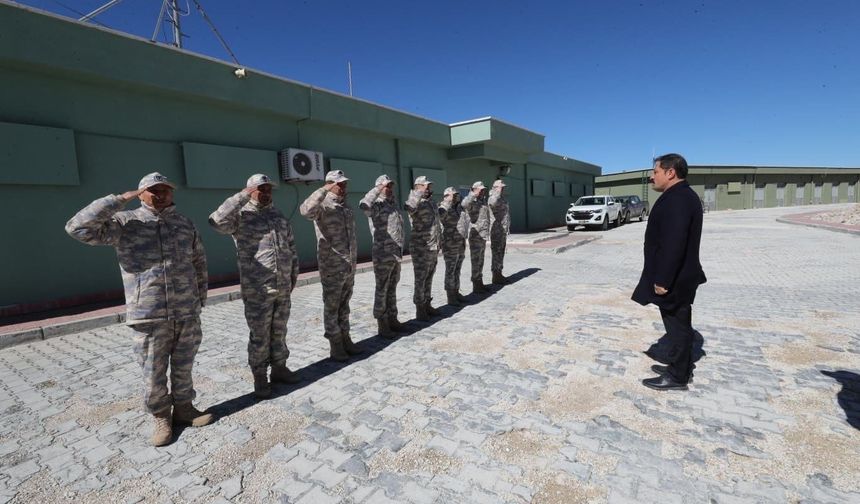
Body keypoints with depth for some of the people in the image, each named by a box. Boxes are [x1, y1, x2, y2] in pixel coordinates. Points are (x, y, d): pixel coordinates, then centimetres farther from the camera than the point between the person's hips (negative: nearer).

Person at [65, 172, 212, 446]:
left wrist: (200, 297, 14)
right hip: (149, 317, -3)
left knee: (183, 367, 16)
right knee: (153, 373, 9)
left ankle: (183, 408, 33)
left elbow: (199, 261, 15)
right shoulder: (125, 222, -2)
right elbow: (78, 227, -17)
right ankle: (161, 417, 28)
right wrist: (120, 199, -16)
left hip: (187, 314, 3)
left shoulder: (185, 223, 8)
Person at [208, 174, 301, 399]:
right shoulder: (241, 215, -6)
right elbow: (218, 221, -28)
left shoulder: (278, 215, 13)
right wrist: (242, 196, -24)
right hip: (257, 290, -5)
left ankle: (279, 368, 32)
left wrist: (294, 273, 14)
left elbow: (290, 246, 17)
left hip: (283, 287, 6)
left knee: (279, 331, 17)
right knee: (260, 335, 6)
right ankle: (260, 377, 21)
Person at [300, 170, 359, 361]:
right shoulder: (322, 206, -11)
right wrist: (323, 190, -32)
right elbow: (306, 210, -36)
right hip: (332, 268, -7)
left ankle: (345, 340, 28)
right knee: (331, 308, 5)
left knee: (344, 306, 16)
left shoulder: (346, 206, 13)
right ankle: (335, 345, 16)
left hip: (349, 267, 7)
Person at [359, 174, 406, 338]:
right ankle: (382, 325, 10)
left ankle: (392, 319, 28)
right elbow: (363, 205, -33)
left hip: (397, 254, 8)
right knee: (382, 290, 1)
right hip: (383, 254, -8)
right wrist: (378, 188, -26)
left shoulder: (394, 204, 15)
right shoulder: (376, 205, -11)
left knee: (392, 289, 16)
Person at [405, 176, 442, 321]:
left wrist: (438, 243, 25)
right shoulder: (417, 203, -12)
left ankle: (427, 305, 26)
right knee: (420, 279, 0)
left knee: (429, 278, 15)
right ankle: (420, 309, 9)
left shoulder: (432, 203, 15)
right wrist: (420, 191, -33)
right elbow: (410, 206, -39)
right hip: (421, 248, -8)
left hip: (433, 248, 8)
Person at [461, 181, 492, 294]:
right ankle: (476, 286, 5)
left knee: (480, 261, 16)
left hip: (483, 236, 9)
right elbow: (464, 204, -36)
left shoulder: (483, 201, 15)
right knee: (476, 261, -2)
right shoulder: (472, 202, -12)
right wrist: (473, 194, -26)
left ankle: (480, 283, 26)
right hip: (475, 235, -9)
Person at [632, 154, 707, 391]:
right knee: (679, 325, 19)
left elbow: (673, 244, -28)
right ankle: (680, 368, 33)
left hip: (673, 280, -10)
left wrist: (662, 279, -24)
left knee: (678, 325, 1)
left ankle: (677, 378, 14)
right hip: (678, 277, 10)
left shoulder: (677, 199, -21)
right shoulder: (682, 196, 13)